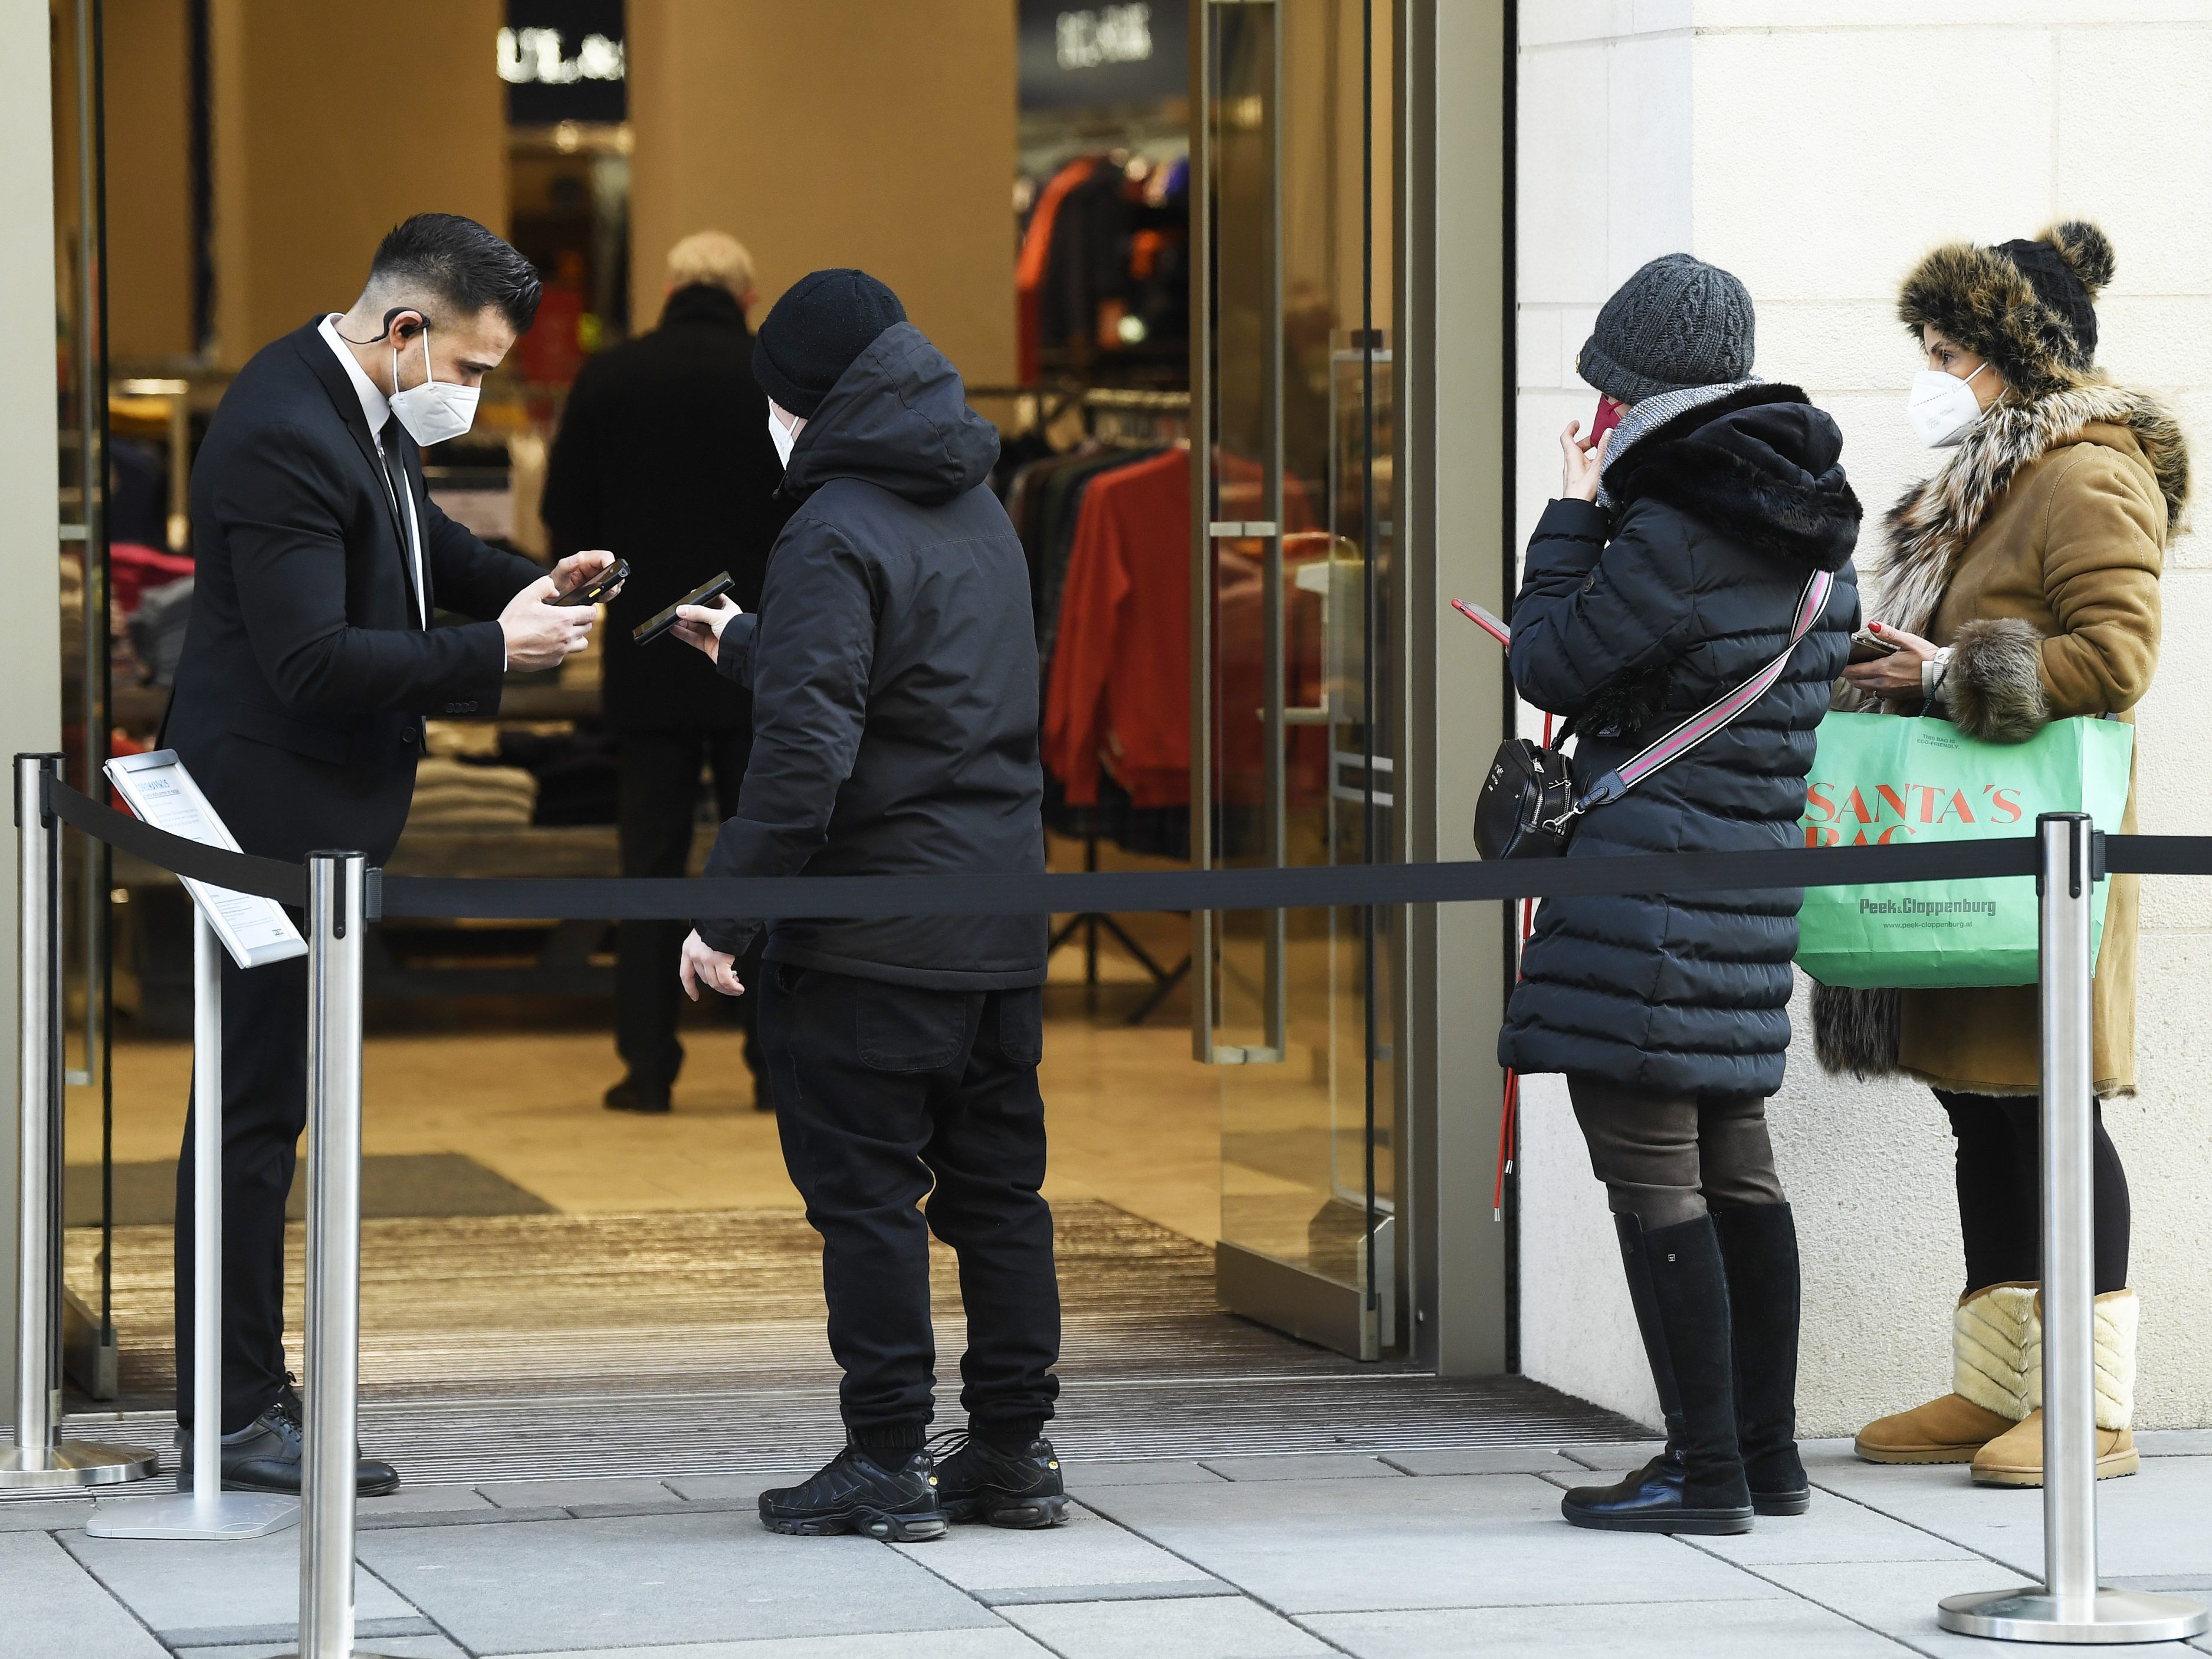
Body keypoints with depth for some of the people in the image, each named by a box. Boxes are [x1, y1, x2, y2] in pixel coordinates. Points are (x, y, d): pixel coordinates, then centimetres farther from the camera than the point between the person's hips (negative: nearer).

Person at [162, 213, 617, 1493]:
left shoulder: (369, 419, 8)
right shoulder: (285, 436, -23)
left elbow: (421, 544, 27)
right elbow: (312, 661, -27)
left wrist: (528, 584, 9)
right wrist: (495, 649, -23)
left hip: (316, 821, 10)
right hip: (272, 817, -10)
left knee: (265, 1109, 14)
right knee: (254, 1113, -4)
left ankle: (244, 1396, 22)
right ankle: (233, 1422, 2)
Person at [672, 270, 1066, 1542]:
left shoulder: (837, 538, -14)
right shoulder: (981, 515, 14)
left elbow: (807, 748, -22)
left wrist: (727, 913, -18)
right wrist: (745, 645, 45)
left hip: (874, 933, -8)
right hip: (1004, 922, 8)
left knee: (867, 1196, -1)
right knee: (997, 1187, 13)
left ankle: (889, 1463, 0)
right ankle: (1015, 1449, 17)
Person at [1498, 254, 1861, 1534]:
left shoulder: (1672, 537, -17)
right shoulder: (1814, 527, 10)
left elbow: (1552, 668, -8)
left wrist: (1574, 512, 2)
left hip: (1651, 876, -9)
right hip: (1758, 866, 9)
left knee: (1650, 1169, -5)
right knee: (1736, 1164, 15)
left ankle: (1707, 1467, -5)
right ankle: (1768, 1452, 20)